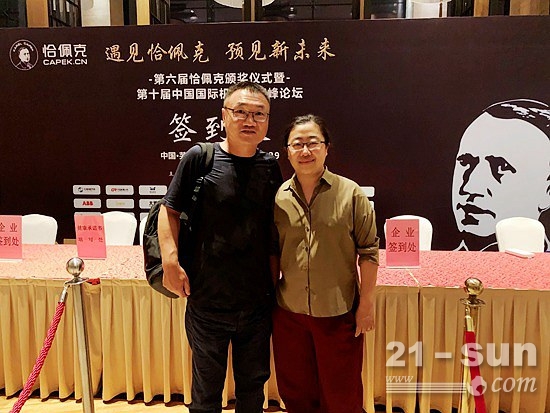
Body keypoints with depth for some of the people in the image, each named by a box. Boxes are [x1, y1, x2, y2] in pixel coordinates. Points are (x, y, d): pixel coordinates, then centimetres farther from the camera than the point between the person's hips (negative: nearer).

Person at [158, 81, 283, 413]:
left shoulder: (271, 167, 2)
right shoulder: (199, 158, -8)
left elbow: (274, 229, 10)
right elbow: (170, 211, -5)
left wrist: (274, 277, 5)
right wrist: (171, 262, -16)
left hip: (258, 302, 3)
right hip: (207, 301, -3)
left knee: (253, 386, 22)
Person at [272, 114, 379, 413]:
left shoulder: (350, 194, -7)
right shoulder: (277, 197, 0)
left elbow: (368, 251, -4)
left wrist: (366, 304, -5)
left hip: (339, 313, -2)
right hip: (288, 312, 3)